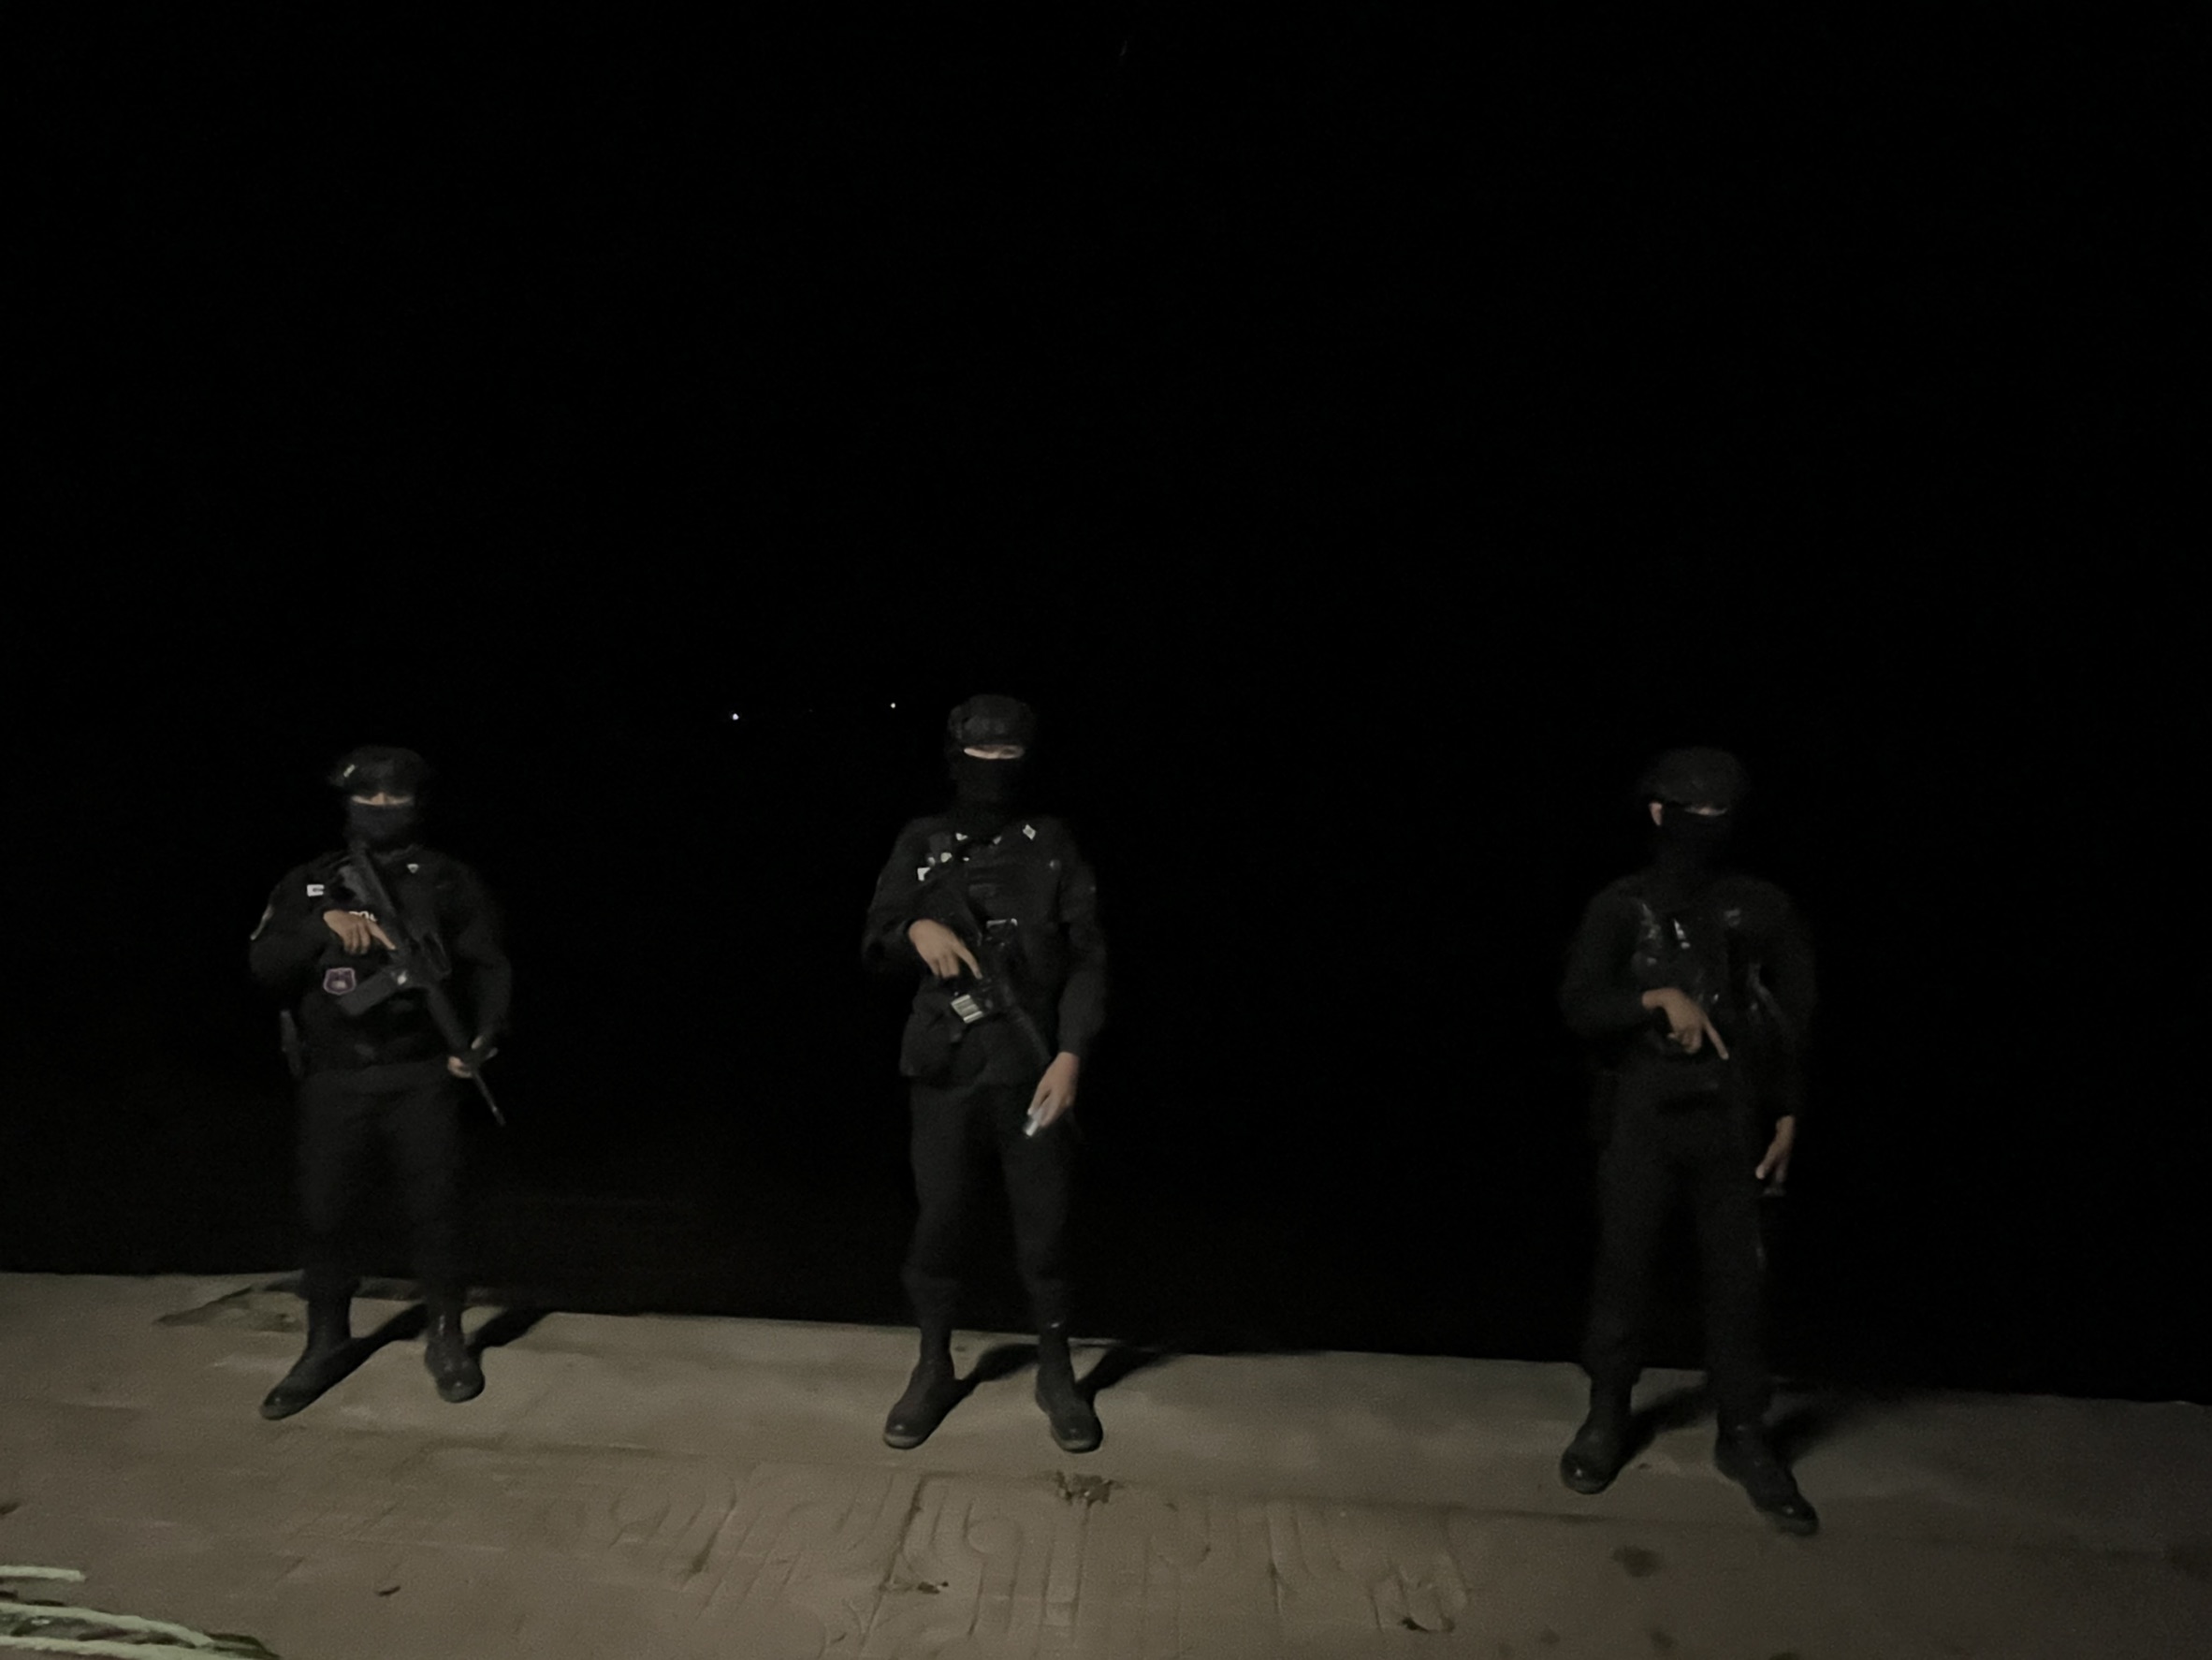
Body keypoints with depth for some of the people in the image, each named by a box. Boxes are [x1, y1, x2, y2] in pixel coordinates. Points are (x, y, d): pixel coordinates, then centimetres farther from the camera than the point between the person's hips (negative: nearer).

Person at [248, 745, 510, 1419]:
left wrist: (484, 1035, -15)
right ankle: (326, 1342, 28)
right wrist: (324, 924, -19)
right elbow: (265, 965, -2)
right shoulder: (308, 884, 8)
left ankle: (445, 1336, 21)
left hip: (422, 1077, -1)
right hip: (334, 1080, 2)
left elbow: (488, 966, 1)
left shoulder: (449, 881, 4)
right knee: (323, 1211, 8)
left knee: (435, 1207, 2)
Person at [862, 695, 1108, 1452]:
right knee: (938, 1224, 8)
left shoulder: (1051, 843, 2)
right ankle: (933, 1370, 29)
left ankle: (1056, 1374, 26)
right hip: (945, 1071, 1)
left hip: (1033, 1069, -1)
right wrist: (915, 929, -17)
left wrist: (1071, 1055, -11)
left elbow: (1087, 956, -1)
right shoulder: (920, 844, 5)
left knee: (1045, 1228, 6)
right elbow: (874, 944, 6)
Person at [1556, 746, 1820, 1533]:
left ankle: (1743, 1436, 25)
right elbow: (1580, 1005, -12)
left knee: (1737, 1279, 7)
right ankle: (1607, 1416, 27)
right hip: (1640, 1118, -1)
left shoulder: (1762, 907, 3)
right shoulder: (1620, 908, -3)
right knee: (1622, 1269, 7)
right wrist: (1660, 997, -26)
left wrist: (1787, 1117, 5)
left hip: (1732, 1122, 2)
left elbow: (1793, 1020, 8)